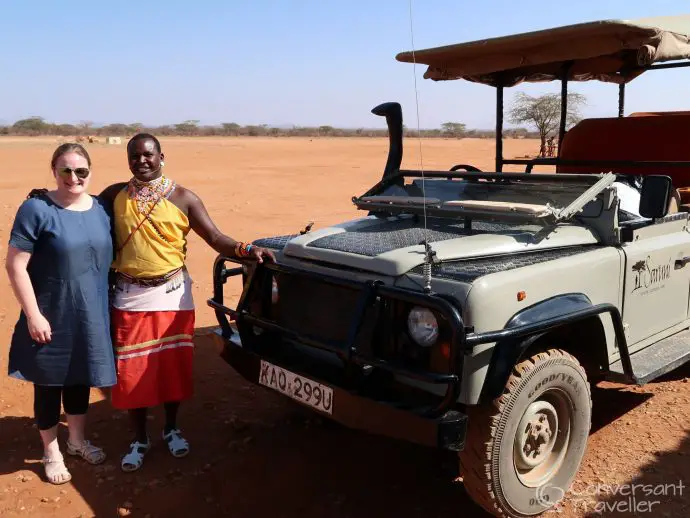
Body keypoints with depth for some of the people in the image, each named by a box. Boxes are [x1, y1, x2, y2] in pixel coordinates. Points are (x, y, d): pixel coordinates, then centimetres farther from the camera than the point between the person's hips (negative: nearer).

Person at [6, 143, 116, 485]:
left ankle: (77, 440, 41)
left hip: (91, 317, 5)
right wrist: (33, 315, -17)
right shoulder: (37, 209, -14)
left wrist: (107, 308, 12)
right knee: (49, 384, 11)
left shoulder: (101, 209, 3)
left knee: (80, 379, 20)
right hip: (52, 318, -4)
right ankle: (51, 452, 31)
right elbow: (15, 265, -14)